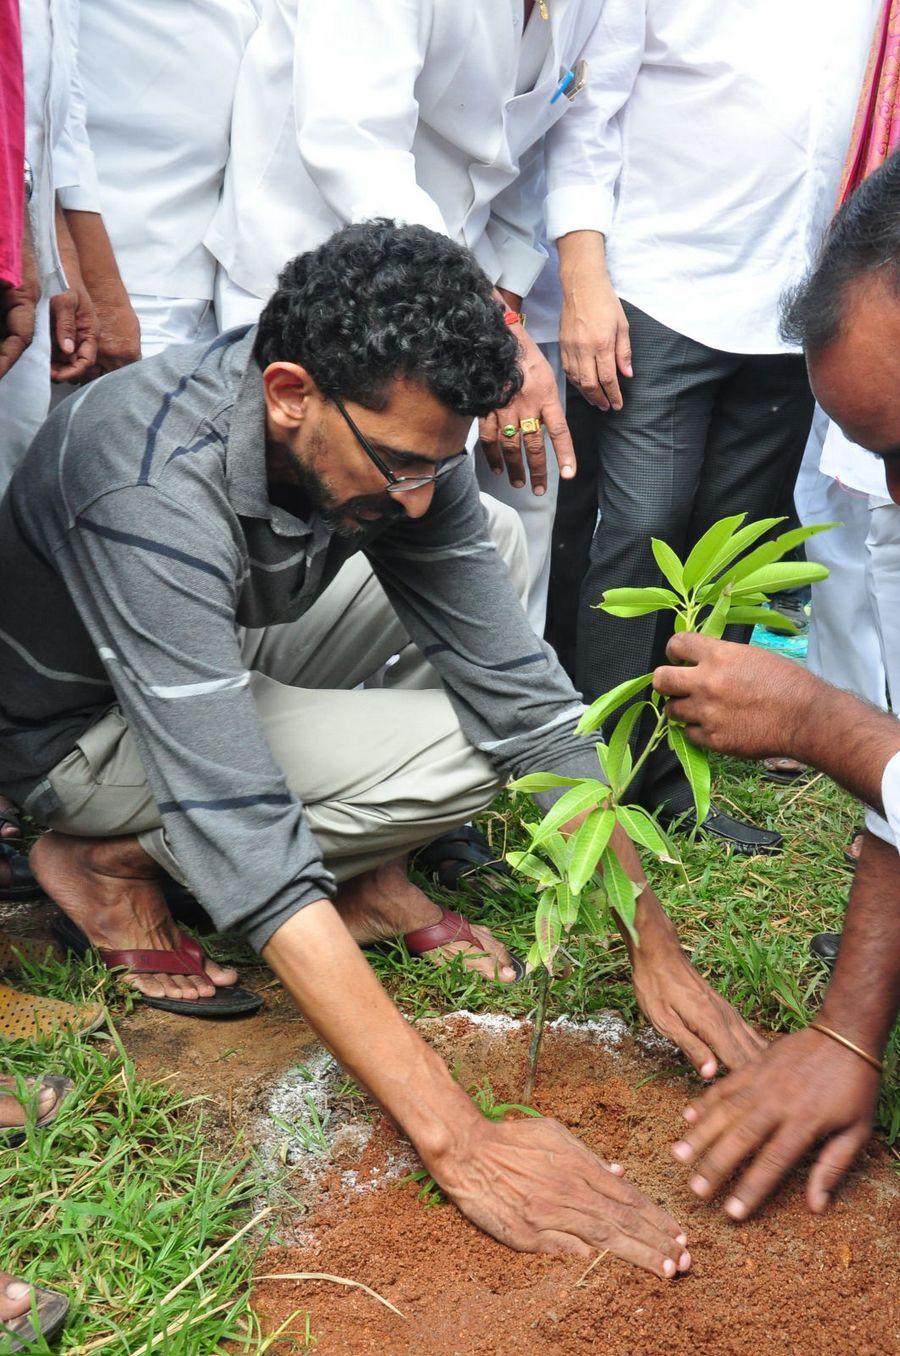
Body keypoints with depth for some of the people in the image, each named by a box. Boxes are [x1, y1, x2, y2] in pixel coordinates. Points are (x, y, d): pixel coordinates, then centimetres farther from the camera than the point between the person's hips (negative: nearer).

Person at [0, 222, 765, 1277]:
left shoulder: (388, 432, -19)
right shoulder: (151, 490, -39)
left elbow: (528, 700, -15)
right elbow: (245, 845, -44)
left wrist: (656, 951, -19)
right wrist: (459, 1144, -45)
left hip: (223, 656, 7)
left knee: (497, 540, -7)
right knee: (459, 754, -24)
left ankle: (367, 877, -3)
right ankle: (110, 862, -7)